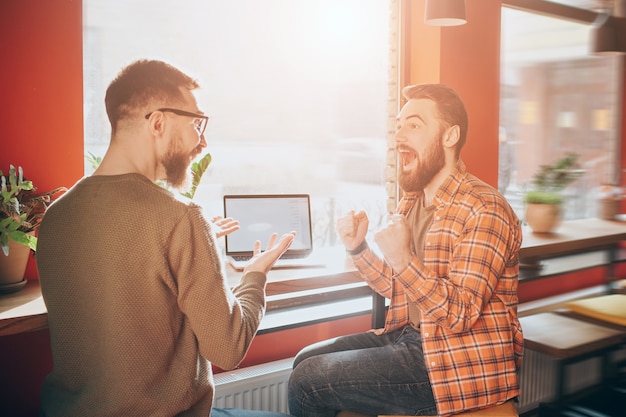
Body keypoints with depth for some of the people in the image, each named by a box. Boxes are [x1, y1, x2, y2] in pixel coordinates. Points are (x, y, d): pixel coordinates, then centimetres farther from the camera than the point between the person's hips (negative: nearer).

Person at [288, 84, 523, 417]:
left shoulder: (485, 210, -19)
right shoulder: (411, 203, 8)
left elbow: (460, 315, -23)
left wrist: (402, 260, -35)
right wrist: (358, 249, -2)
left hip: (460, 364, -8)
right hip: (409, 337, 8)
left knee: (308, 381, -11)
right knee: (307, 359, 9)